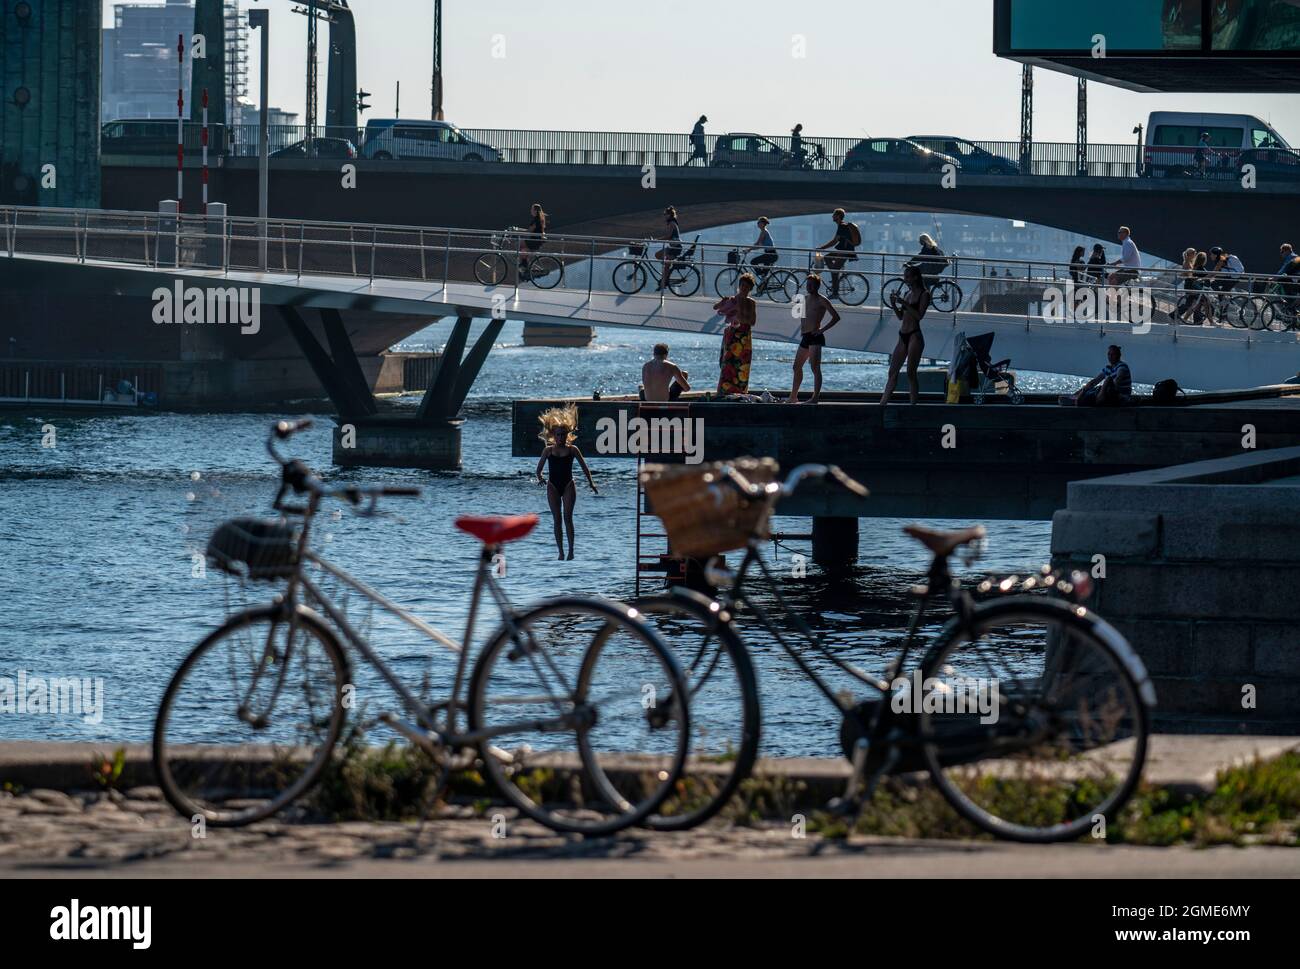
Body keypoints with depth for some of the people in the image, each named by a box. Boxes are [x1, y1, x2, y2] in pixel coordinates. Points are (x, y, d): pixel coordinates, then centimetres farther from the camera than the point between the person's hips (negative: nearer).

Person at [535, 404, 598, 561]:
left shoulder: (572, 449, 2)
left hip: (568, 486, -1)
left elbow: (584, 467, 5)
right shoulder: (548, 450, 3)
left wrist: (591, 483, 2)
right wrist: (540, 477, -5)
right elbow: (539, 468, 8)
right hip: (553, 486, 1)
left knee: (567, 517, -12)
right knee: (557, 519, 1)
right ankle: (561, 552, 6)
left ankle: (571, 550, -9)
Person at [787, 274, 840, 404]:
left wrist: (822, 329, -15)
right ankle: (793, 397, 23)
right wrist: (802, 325, 14)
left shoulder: (821, 300, -6)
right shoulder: (807, 300, 18)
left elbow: (836, 317, -9)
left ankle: (816, 397, -15)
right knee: (797, 366, 14)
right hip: (805, 337, 9)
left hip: (815, 336, -9)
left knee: (815, 367, -13)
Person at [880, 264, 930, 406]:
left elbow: (919, 315, -16)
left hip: (914, 336, -8)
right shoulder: (906, 294, 16)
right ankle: (882, 404, 3)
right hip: (903, 335, 8)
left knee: (911, 373, -8)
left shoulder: (924, 294, -5)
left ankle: (913, 405, -4)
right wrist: (893, 304, 2)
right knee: (893, 372, 4)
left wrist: (904, 303, -18)